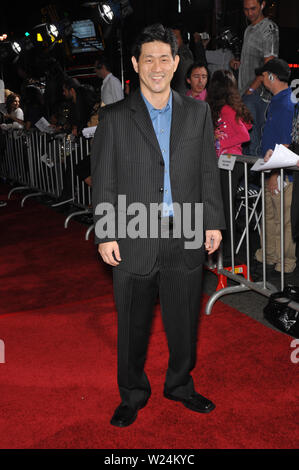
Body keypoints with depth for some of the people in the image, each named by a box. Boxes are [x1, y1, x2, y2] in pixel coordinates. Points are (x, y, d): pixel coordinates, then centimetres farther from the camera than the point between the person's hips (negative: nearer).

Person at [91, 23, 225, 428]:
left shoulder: (198, 112, 6)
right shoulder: (114, 118, -1)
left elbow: (209, 172, 8)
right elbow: (103, 182, -1)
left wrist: (214, 222, 4)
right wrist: (105, 236, -6)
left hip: (186, 238, 2)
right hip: (134, 241, -1)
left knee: (184, 322, 15)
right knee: (133, 326, 11)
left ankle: (180, 384, 38)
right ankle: (133, 394, 32)